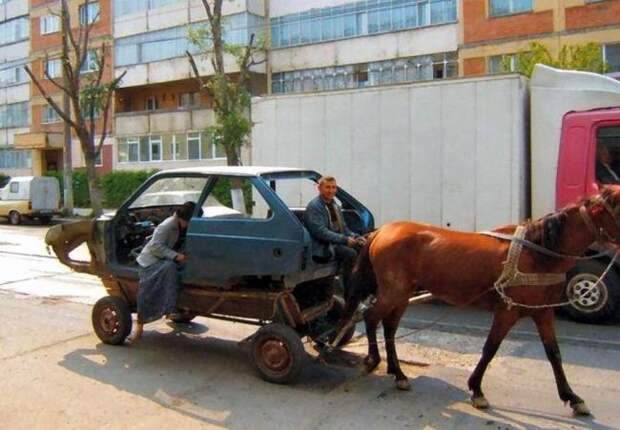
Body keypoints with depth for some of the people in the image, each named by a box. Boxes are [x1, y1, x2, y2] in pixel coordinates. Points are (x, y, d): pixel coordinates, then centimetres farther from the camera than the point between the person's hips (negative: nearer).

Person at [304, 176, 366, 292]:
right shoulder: (314, 206, -10)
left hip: (338, 243, 8)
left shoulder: (335, 206, 17)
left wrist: (356, 237, 1)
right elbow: (321, 232, -20)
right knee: (350, 253, -29)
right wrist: (344, 239, -25)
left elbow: (343, 228, 20)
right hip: (322, 248, -8)